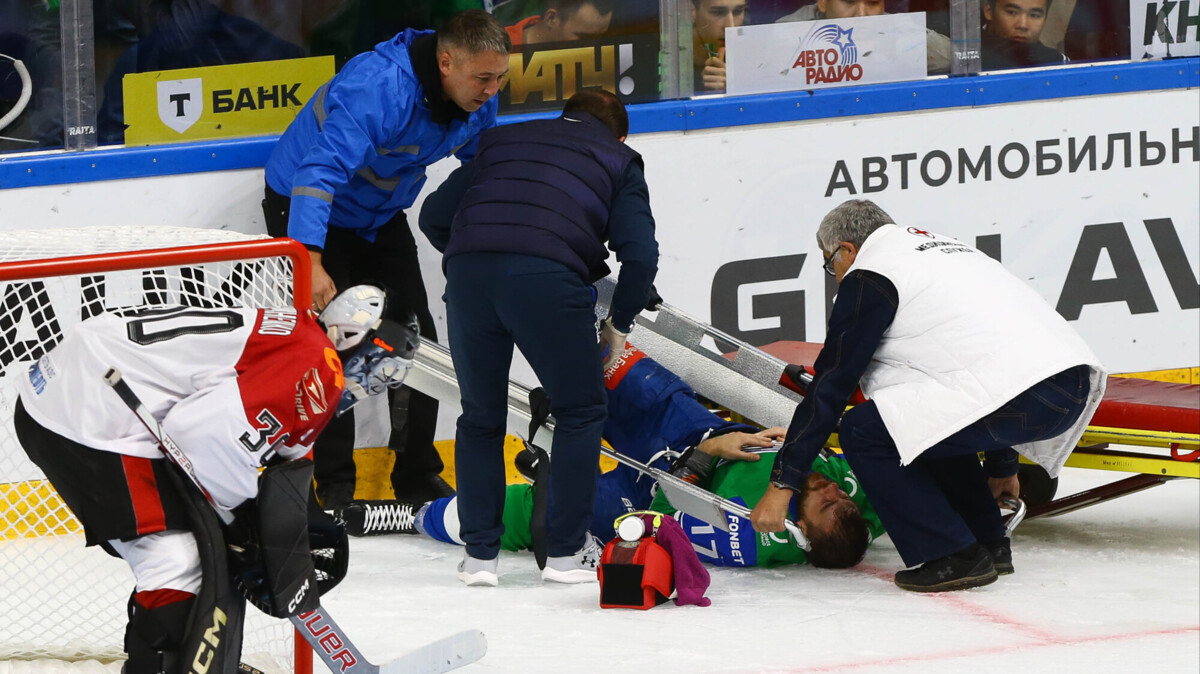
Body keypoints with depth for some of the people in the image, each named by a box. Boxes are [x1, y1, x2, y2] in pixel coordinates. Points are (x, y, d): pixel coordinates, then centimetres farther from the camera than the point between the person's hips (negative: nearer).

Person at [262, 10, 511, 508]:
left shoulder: (476, 99, -13)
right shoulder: (378, 88, -38)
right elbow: (321, 169, -47)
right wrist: (309, 260, -57)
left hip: (379, 215, 7)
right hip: (303, 205, -7)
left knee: (416, 339, 4)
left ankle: (417, 477, 17)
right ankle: (333, 489, -1)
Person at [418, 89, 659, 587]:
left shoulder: (504, 140, 33)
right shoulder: (618, 161, 24)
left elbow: (435, 215, 25)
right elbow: (640, 254, 9)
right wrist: (618, 323, 22)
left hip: (468, 272, 3)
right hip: (548, 277, -3)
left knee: (481, 417, 20)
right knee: (580, 411, 16)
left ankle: (479, 553, 18)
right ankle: (566, 553, 14)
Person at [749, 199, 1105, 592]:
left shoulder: (867, 276, 5)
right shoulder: (942, 248, 32)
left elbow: (830, 386, 2)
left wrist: (782, 485, 5)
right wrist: (1002, 468, 48)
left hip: (1021, 398, -9)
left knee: (864, 431, 1)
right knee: (930, 423, 31)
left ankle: (954, 558, -1)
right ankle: (989, 545, 28)